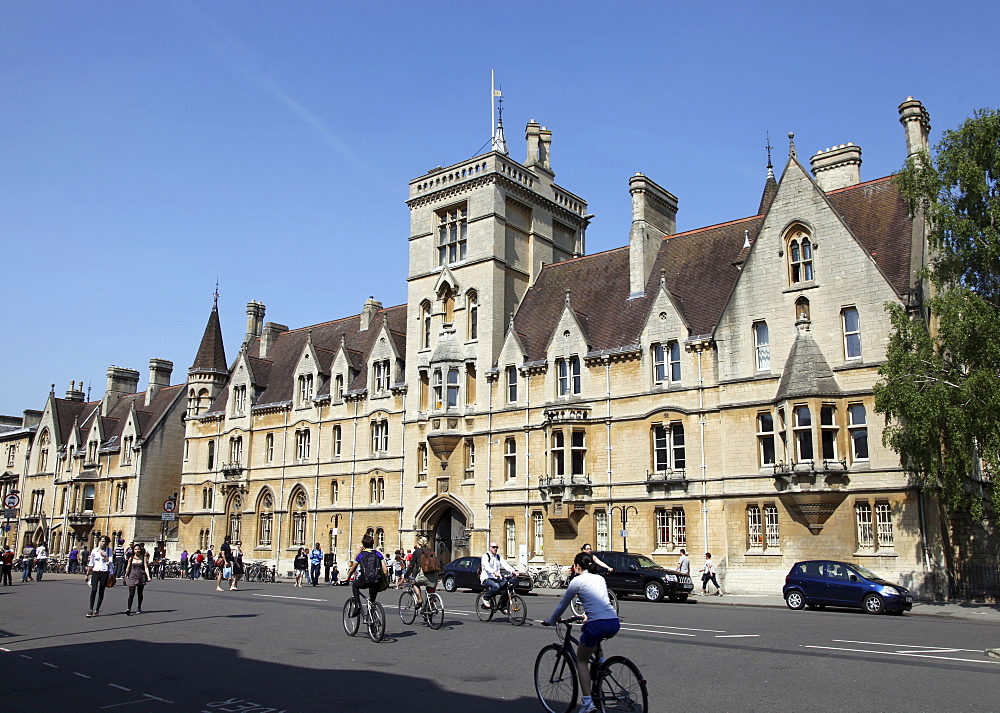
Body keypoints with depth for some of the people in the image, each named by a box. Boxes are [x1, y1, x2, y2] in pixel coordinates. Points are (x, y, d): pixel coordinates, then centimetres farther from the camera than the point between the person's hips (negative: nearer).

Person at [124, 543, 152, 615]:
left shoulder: (143, 558, 2)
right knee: (131, 594, -13)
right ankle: (128, 609, -20)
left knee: (140, 593, 11)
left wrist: (148, 577, -13)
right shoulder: (131, 558, 3)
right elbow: (128, 568, 11)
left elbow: (146, 567, -3)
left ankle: (139, 608, 24)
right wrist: (125, 577, 15)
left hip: (141, 577, 1)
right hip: (132, 577, -1)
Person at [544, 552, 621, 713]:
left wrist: (550, 621, 26)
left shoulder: (577, 581, 4)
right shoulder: (600, 578, 21)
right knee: (595, 642, 38)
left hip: (597, 624, -6)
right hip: (614, 623, 6)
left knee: (581, 661, 10)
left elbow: (563, 604, 12)